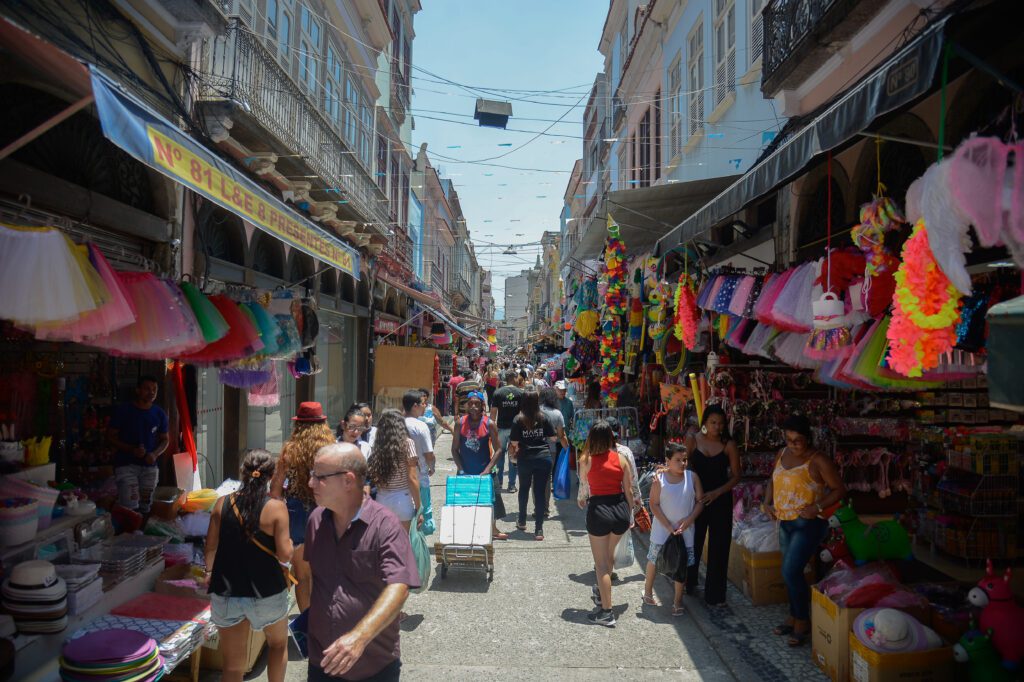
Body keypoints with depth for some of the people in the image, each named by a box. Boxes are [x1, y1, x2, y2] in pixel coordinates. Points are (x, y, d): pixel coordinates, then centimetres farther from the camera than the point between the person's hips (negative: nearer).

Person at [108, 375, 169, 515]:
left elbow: (164, 439, 13)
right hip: (126, 465, -3)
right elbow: (110, 437, -3)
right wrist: (132, 449, -18)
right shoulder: (123, 411, -6)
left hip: (149, 466, 4)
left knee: (145, 508, 9)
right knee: (130, 508, -15)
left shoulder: (159, 413, 4)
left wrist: (155, 454, -9)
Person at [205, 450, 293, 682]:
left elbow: (211, 546, 7)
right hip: (266, 593, -3)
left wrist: (209, 572, 25)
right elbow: (285, 555, -14)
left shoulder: (223, 503, -3)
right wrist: (289, 540, 7)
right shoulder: (276, 507, -13)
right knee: (278, 644, 26)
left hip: (226, 593, 3)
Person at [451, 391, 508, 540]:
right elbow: (455, 449, 0)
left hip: (485, 471, -1)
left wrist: (488, 469, -16)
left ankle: (493, 529, 26)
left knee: (490, 499, 7)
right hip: (465, 472, 1)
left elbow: (498, 449, -7)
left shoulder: (489, 424, -8)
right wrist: (461, 469, -8)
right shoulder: (461, 423, -5)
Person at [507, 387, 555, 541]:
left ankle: (522, 521, 34)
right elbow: (552, 437, 3)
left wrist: (515, 451, 12)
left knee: (524, 489, 21)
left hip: (525, 458, 0)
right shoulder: (543, 418, -4)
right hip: (543, 457, 0)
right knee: (540, 492, 2)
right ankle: (539, 529, -1)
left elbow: (514, 443, -9)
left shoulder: (518, 419, -8)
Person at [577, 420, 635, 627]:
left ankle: (606, 612, 7)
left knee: (601, 563, 5)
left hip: (599, 510, -4)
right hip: (620, 509, 4)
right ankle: (602, 590, 47)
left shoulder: (586, 460, -6)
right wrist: (630, 515, 16)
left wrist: (581, 499, 34)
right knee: (609, 553, 26)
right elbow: (628, 490, 3)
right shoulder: (620, 458, -1)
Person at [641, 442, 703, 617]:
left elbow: (700, 501, -2)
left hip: (685, 530, 1)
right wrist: (669, 526, -14)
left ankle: (677, 601, 21)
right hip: (662, 529, -1)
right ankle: (648, 592, 35)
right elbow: (654, 505, -10)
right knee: (654, 560, 12)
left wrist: (688, 521, -13)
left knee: (681, 565, 7)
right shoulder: (659, 479, -11)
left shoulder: (692, 477, -6)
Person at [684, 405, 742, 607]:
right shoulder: (692, 440, -4)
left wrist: (716, 492, -14)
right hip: (696, 497, 1)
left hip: (721, 500, -1)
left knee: (718, 547, 4)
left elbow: (736, 475, -3)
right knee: (693, 543, 11)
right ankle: (689, 584, 34)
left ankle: (714, 594, 17)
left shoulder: (729, 445, -6)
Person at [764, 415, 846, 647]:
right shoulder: (782, 454, 7)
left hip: (808, 524, -7)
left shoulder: (818, 460, -14)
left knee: (791, 571, -12)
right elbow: (773, 481, 20)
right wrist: (767, 503, 5)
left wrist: (818, 507, -21)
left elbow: (839, 489, -11)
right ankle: (793, 617, 28)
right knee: (791, 572, 14)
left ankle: (803, 622, 5)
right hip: (785, 522, 7)